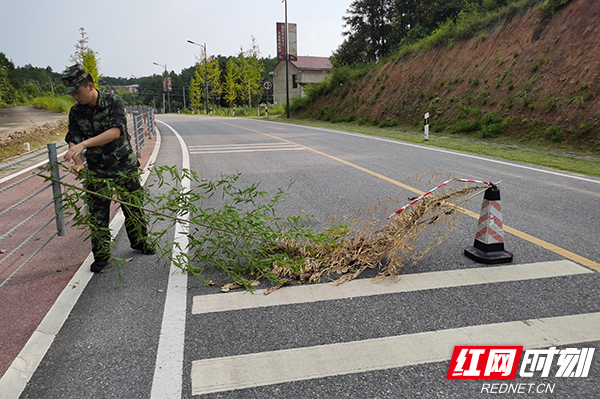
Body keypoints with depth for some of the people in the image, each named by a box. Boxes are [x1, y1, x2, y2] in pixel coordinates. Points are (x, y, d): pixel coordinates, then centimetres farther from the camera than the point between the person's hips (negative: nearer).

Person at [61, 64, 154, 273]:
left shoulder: (113, 102, -13)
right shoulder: (76, 112, -1)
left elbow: (115, 132, -27)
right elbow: (73, 140, -6)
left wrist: (84, 144, -37)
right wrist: (76, 160, -27)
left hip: (124, 167, -2)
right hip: (96, 171, 3)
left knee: (133, 208, 9)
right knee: (97, 214, 3)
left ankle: (140, 242, 31)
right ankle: (101, 256, 17)